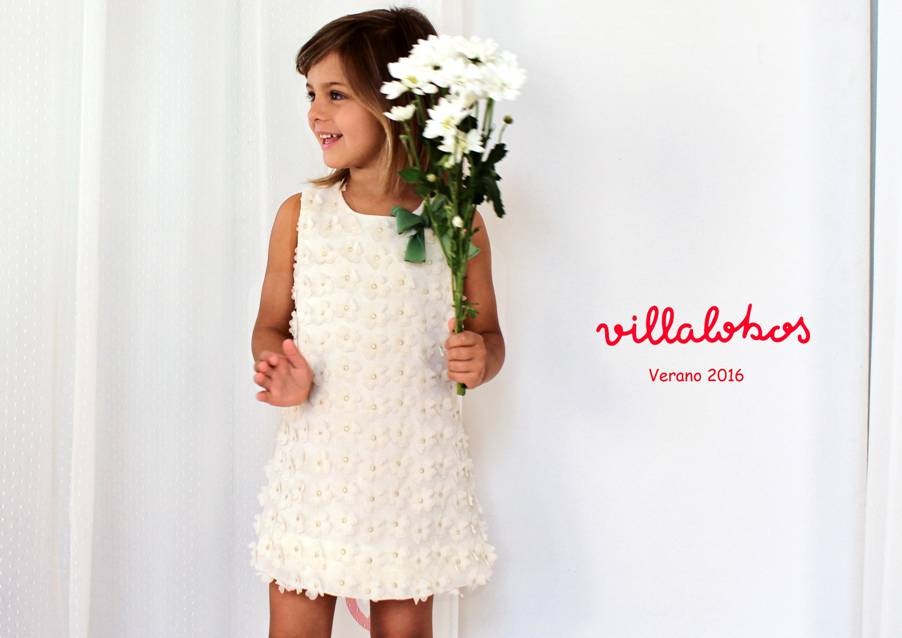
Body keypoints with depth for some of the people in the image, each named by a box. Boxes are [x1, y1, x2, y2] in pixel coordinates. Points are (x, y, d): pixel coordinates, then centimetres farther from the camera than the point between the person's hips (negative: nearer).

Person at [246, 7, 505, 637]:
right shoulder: (301, 214, 0)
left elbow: (489, 337, 6)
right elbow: (271, 325, 9)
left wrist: (480, 359, -16)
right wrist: (278, 371, -12)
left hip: (415, 469, -1)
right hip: (316, 461, 1)